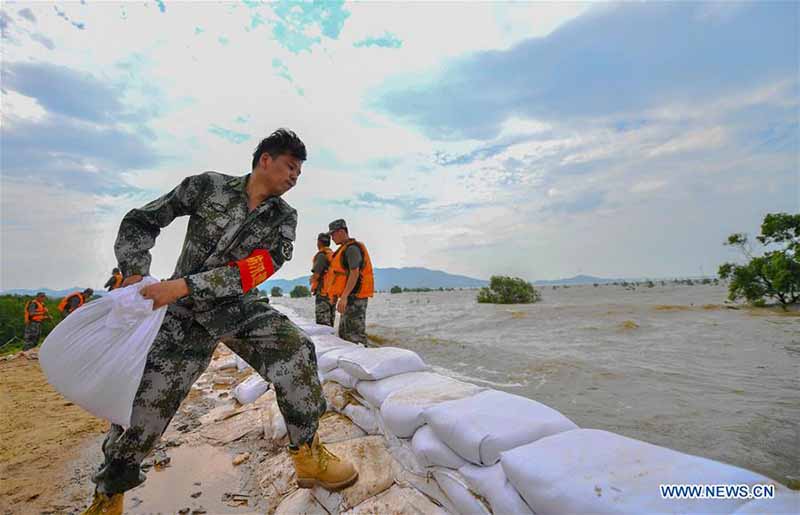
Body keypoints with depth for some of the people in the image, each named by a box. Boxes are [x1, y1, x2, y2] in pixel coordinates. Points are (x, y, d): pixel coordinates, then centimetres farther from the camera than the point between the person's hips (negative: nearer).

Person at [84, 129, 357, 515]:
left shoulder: (283, 216, -1)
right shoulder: (208, 186, -5)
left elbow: (256, 269, -14)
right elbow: (140, 222, 3)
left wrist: (184, 285, -22)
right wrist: (134, 274, -10)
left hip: (241, 307, 1)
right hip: (185, 312, -1)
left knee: (295, 351, -22)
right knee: (146, 396, -2)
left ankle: (308, 457, -7)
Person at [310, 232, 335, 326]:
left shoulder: (322, 255, -11)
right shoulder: (334, 255, 15)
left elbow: (315, 276, -17)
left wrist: (311, 280, 6)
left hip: (323, 293, -8)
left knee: (323, 324, -7)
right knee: (329, 323, 13)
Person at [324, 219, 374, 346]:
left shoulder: (352, 248, -12)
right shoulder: (346, 249, 20)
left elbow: (355, 273, -22)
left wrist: (344, 296, -26)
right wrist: (336, 294, 22)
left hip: (354, 297, -11)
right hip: (351, 297, 11)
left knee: (355, 334, -10)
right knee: (344, 333, 16)